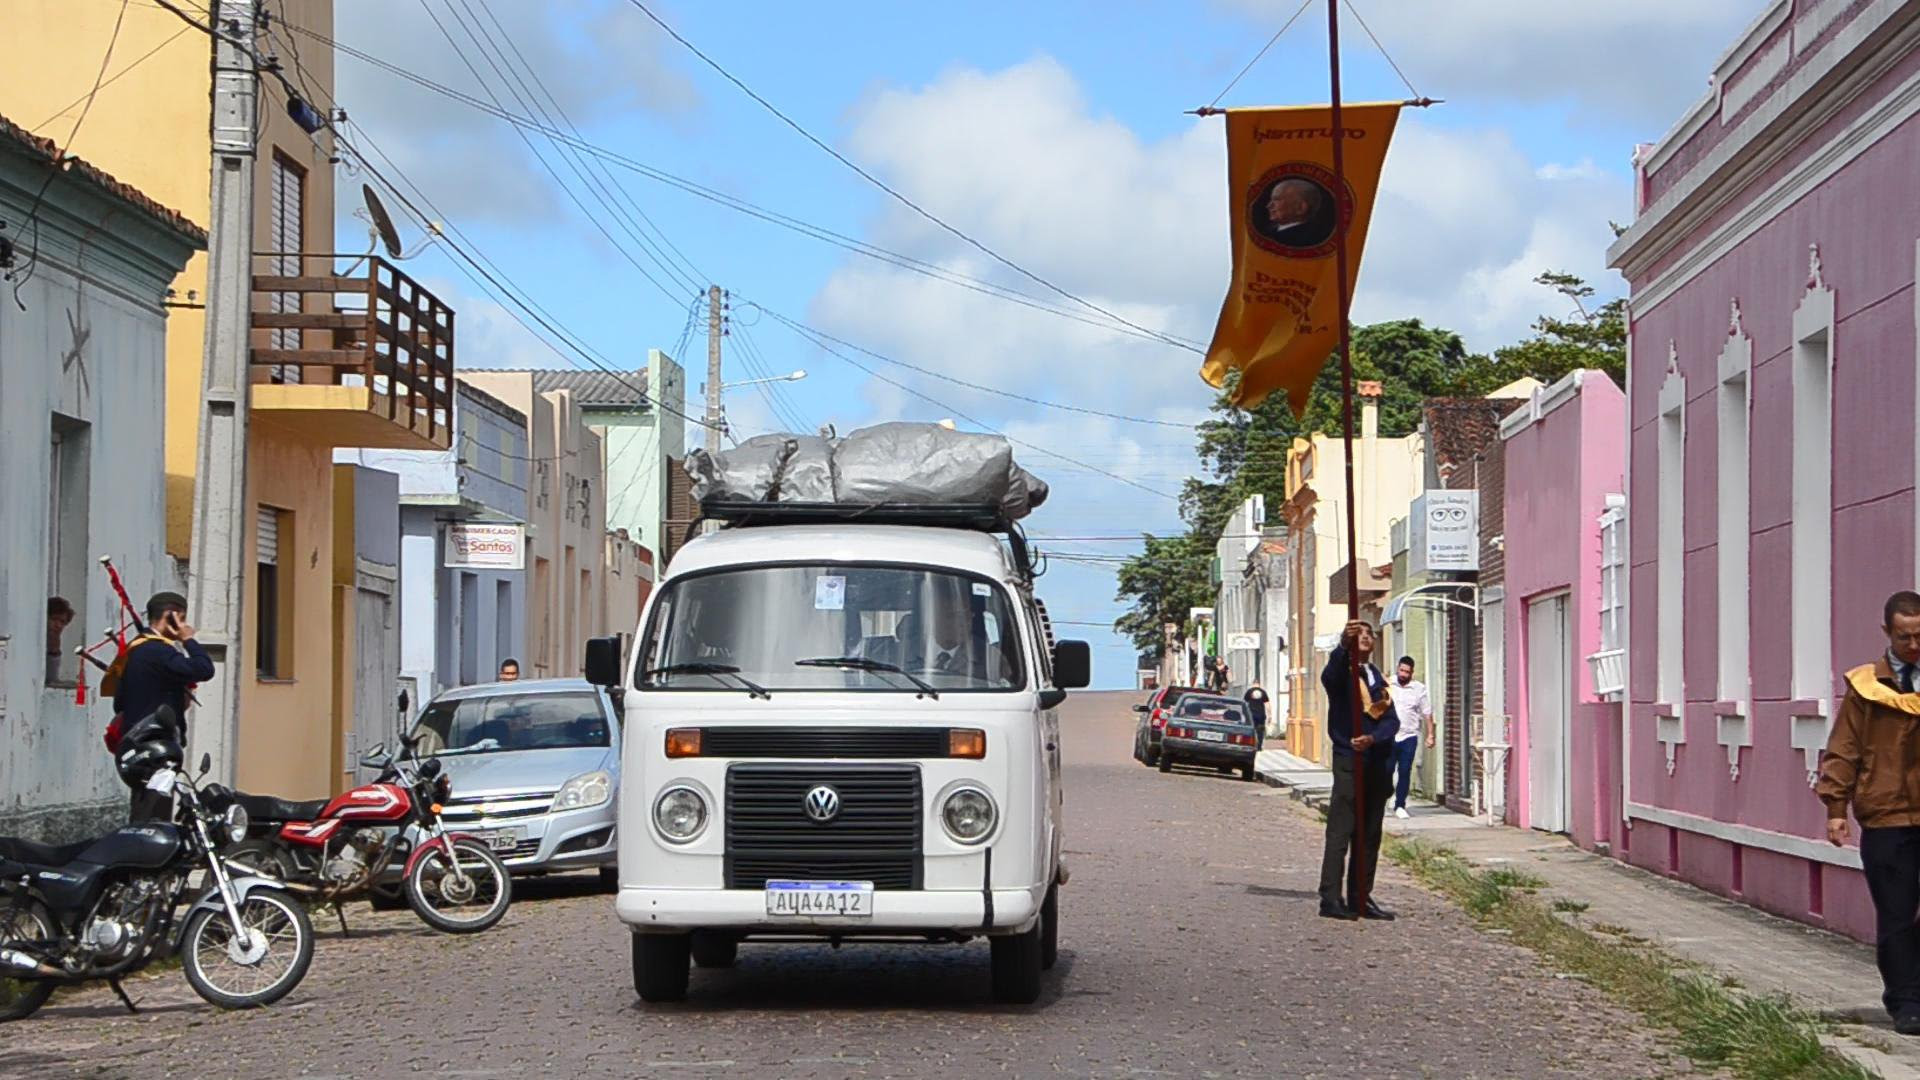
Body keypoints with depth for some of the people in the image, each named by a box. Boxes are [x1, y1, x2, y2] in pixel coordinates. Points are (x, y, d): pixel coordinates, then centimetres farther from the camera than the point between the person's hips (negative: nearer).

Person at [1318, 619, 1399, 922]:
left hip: (1379, 761, 6)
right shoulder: (1342, 672, -1)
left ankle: (1360, 898, 14)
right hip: (1349, 760, -6)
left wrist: (1373, 738, -17)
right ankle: (1331, 898, -10)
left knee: (1370, 834, 9)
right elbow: (1329, 676, -27)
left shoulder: (1379, 678, 16)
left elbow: (1392, 720, 5)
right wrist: (1344, 646, -47)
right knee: (1340, 831, -9)